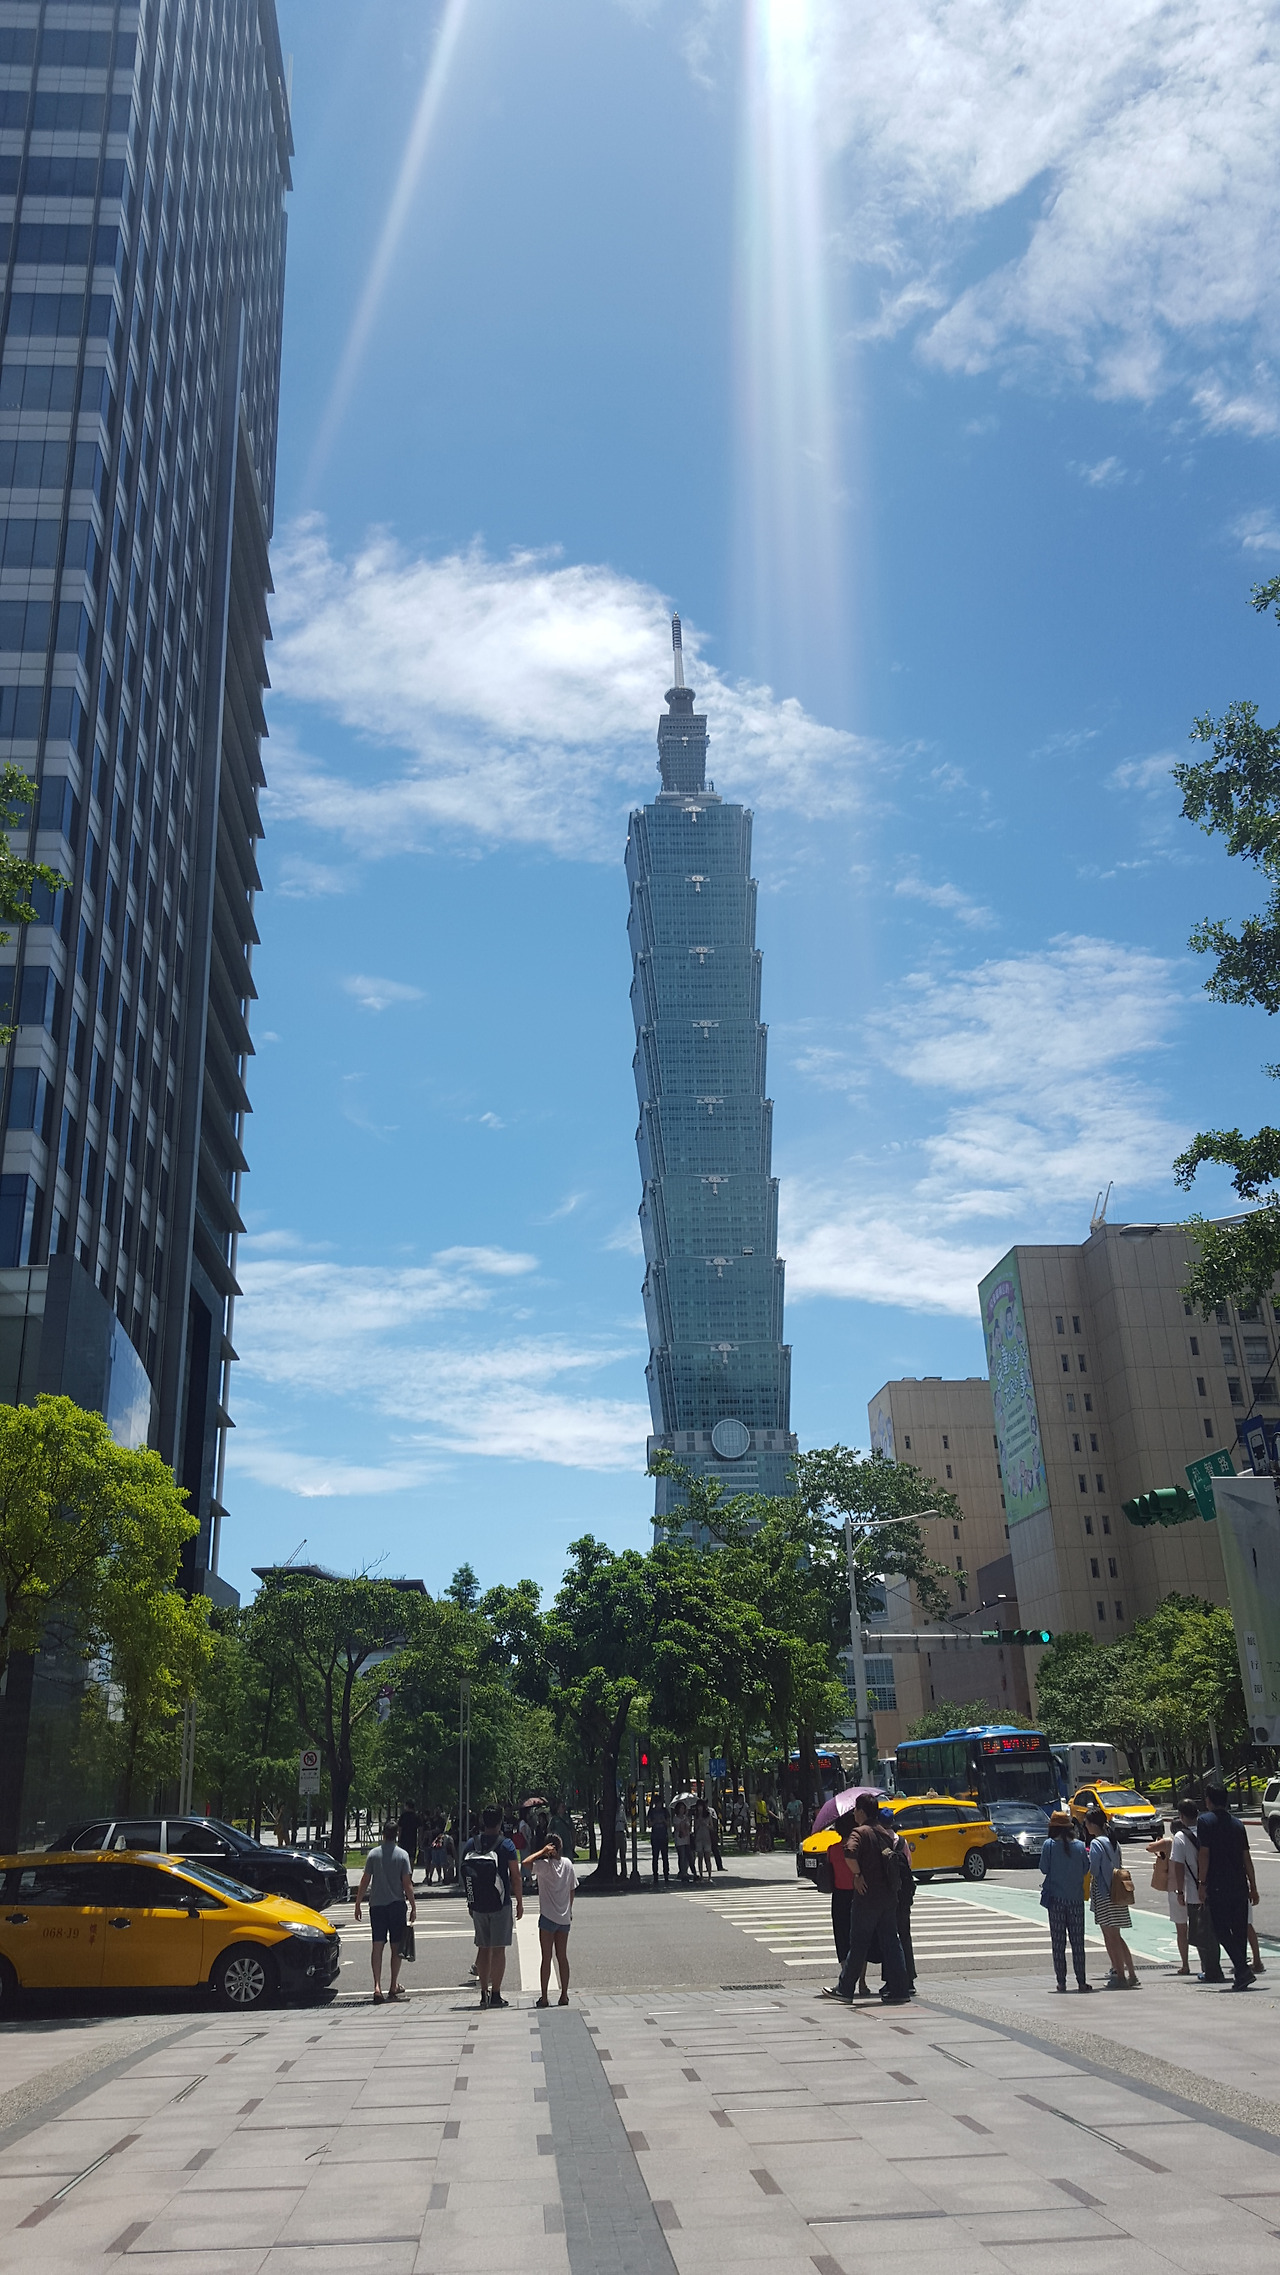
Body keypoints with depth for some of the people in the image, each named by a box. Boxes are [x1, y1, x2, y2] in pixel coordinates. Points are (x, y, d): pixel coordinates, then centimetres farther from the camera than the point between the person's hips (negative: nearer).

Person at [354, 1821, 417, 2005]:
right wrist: (413, 1906, 1)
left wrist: (358, 1903, 9)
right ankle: (394, 1986, 16)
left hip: (376, 1904, 1)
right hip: (397, 1905, -1)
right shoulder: (402, 1855, -4)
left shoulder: (373, 1854, -1)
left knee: (377, 1945, 0)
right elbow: (407, 1884, -5)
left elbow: (365, 1881, 0)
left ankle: (377, 1986, -14)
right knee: (396, 1946, 11)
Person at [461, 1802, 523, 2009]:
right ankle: (496, 1994, 0)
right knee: (498, 1949, 1)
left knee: (483, 1948, 13)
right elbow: (515, 1876, -4)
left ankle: (484, 1993, 16)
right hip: (500, 1904, -4)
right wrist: (519, 1901, 6)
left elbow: (466, 1874, 10)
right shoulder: (506, 1845, -6)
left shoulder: (472, 1845, 4)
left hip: (478, 1905, 4)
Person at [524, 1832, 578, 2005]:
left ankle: (544, 1997, 2)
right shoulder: (567, 1864, 4)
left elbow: (526, 1863, -27)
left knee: (546, 1958, 1)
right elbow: (572, 1890, 9)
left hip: (548, 1917, -5)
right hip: (564, 1917, 5)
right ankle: (564, 1995, 12)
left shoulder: (544, 1865, -12)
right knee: (562, 1957, 11)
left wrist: (542, 1852, -19)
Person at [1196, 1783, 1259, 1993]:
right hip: (1239, 1885, 5)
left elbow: (1204, 1854, -10)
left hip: (1217, 1886, -5)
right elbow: (1246, 1858, 11)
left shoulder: (1205, 1821, -5)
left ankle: (1242, 1969, -16)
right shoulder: (1237, 1823, 11)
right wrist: (1253, 1886, 16)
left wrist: (1202, 1883, -7)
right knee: (1240, 1929, 11)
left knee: (1220, 1929, -2)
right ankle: (1240, 1974, 13)